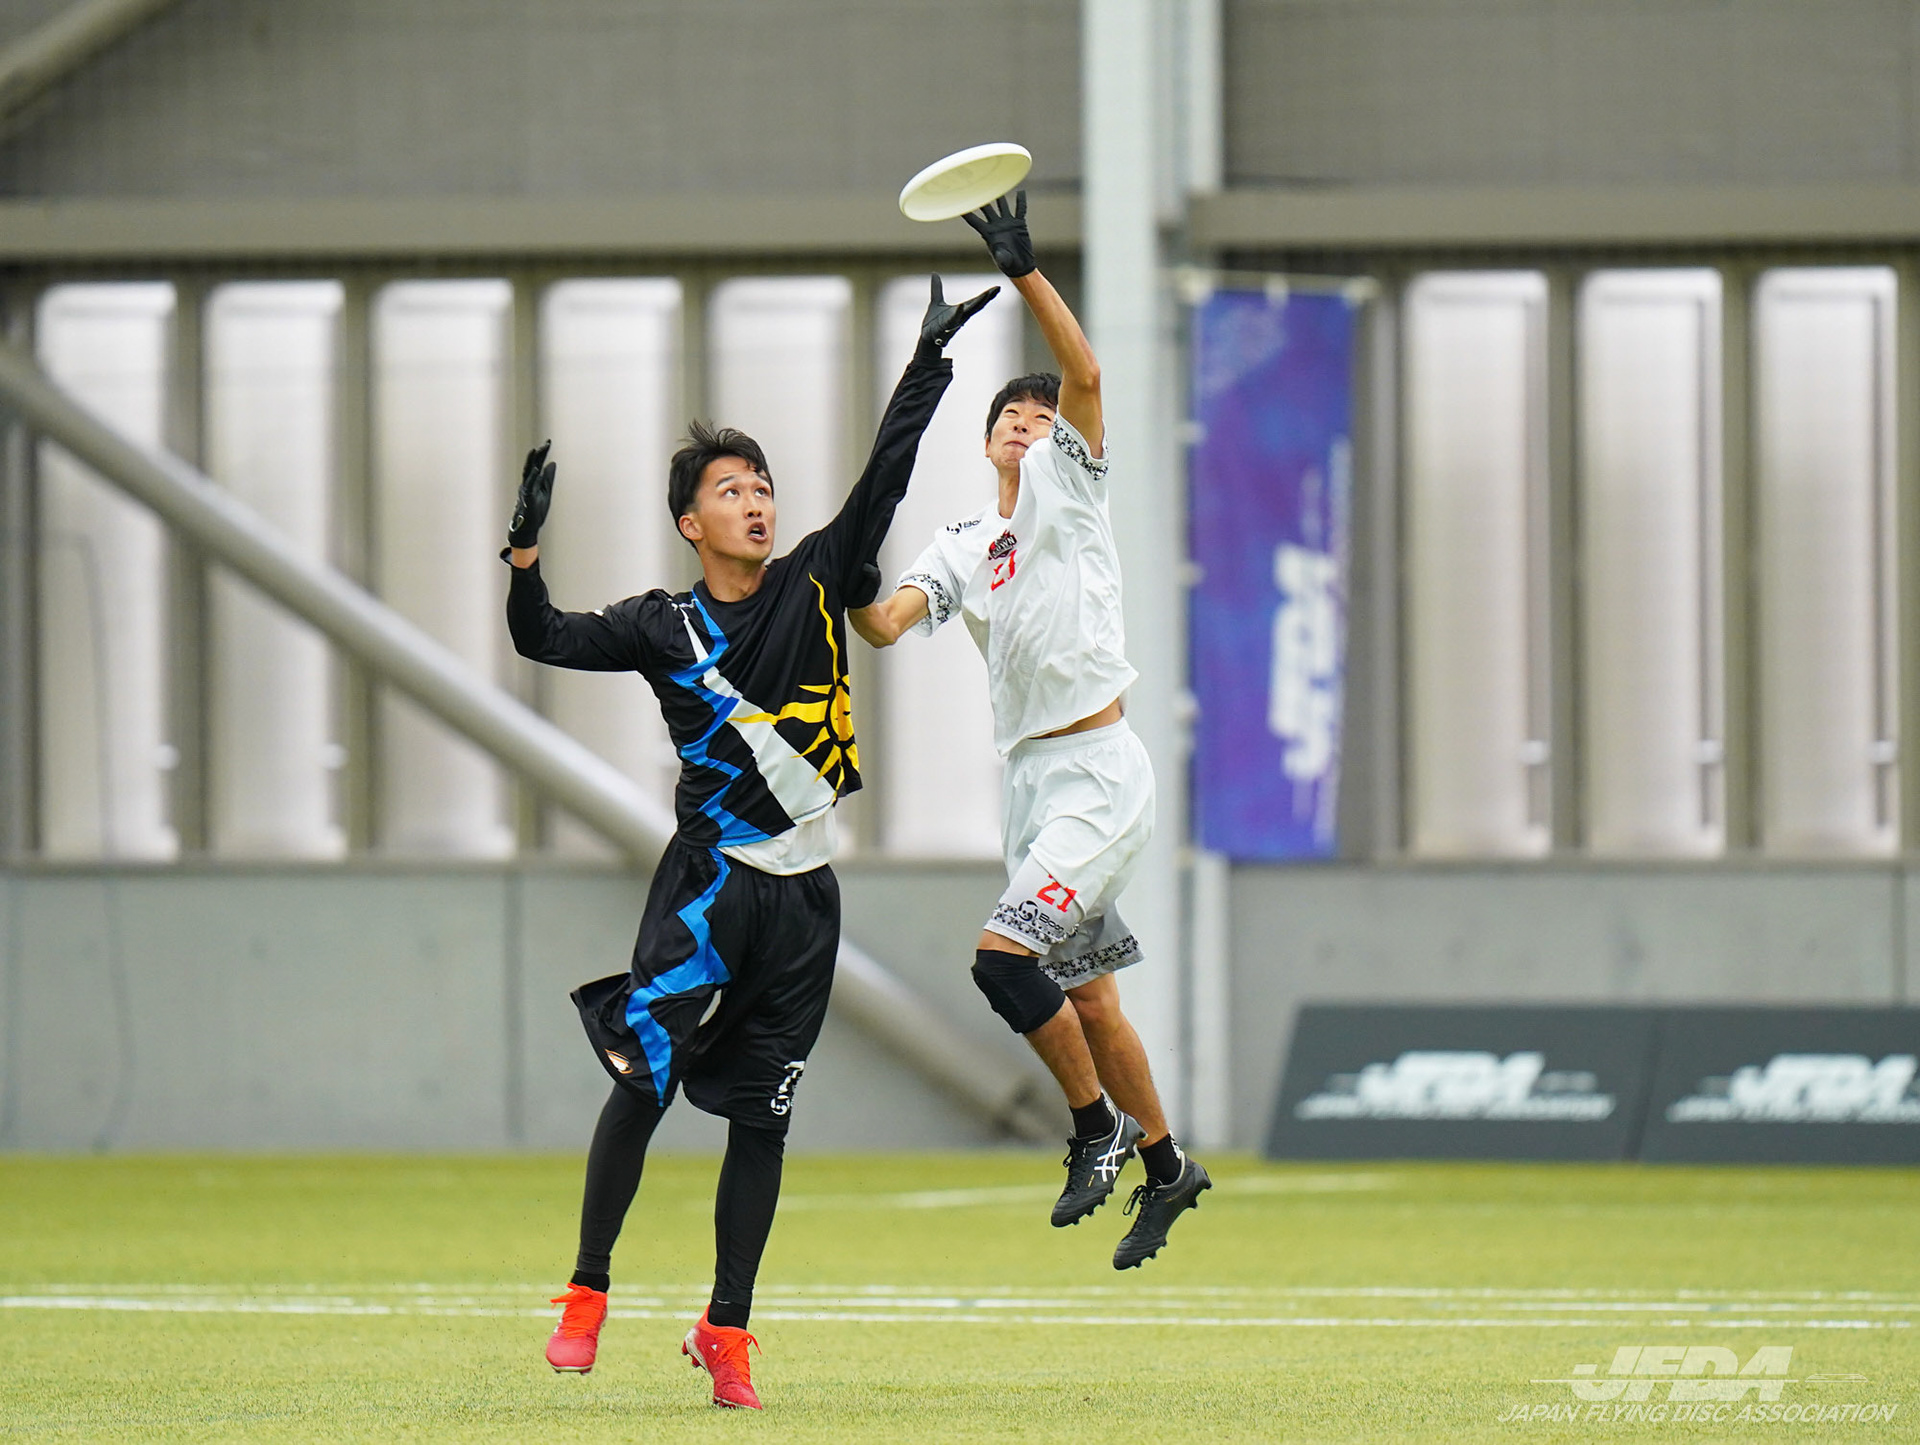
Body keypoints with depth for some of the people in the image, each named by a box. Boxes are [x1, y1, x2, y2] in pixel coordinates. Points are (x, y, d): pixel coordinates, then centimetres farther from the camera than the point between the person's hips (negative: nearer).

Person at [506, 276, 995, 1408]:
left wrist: (929, 360, -4)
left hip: (805, 895, 2)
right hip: (709, 882, -2)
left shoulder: (816, 583, 5)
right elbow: (546, 638, -8)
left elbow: (886, 475, 1)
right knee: (642, 1084, -13)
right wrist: (525, 553, -24)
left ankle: (726, 1334, 12)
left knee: (760, 1120, 5)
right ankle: (588, 1297, -1)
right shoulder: (664, 627, 0)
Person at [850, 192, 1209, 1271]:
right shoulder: (962, 547, 14)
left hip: (1102, 770, -7)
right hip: (1033, 776, 7)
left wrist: (1026, 271, -27)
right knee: (1085, 995, 11)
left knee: (1005, 957, -19)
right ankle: (1165, 1164, 26)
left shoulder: (1070, 486, 0)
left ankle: (1099, 1122, -3)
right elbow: (885, 625, -1)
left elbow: (1085, 374, -16)